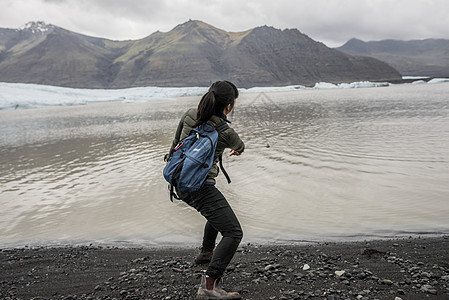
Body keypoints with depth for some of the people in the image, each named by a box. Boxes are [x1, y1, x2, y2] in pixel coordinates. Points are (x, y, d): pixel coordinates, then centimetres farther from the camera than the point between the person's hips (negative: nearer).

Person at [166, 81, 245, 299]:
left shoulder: (189, 115, 1)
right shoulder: (226, 133, -12)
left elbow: (176, 141, 18)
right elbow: (239, 146, 13)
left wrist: (171, 156, 39)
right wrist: (238, 150, 39)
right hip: (200, 187, -9)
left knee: (219, 210, 33)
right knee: (233, 233, -8)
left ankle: (206, 252, 48)